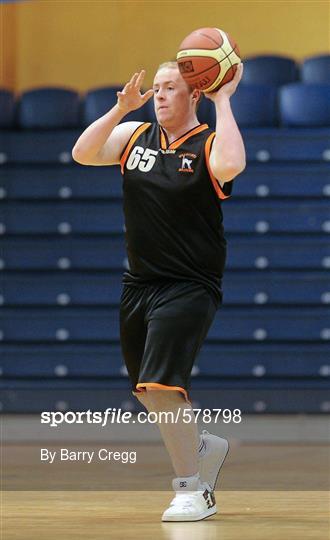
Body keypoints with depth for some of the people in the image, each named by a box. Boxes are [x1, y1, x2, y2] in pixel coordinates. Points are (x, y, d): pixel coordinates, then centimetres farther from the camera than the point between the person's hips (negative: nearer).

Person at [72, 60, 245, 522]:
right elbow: (83, 154, -4)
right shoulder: (134, 136, 7)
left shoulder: (209, 145, -10)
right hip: (139, 283, 7)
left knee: (162, 383, -18)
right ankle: (204, 446, 40)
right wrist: (122, 107, -11)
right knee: (147, 388, 15)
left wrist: (223, 100, -25)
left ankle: (192, 491, -7)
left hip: (190, 287, -7)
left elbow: (230, 165, -33)